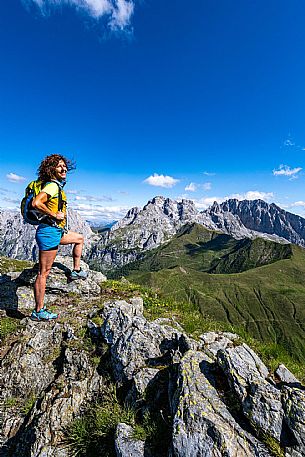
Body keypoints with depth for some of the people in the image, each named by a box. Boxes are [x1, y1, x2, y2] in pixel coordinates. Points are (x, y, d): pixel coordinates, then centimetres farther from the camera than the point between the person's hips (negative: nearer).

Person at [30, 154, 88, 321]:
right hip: (49, 231, -10)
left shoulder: (57, 185, 14)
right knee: (44, 272, -2)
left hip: (56, 231, 10)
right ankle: (38, 311, 10)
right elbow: (36, 203, -31)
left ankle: (76, 271, 32)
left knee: (80, 238, 27)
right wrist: (55, 215, -18)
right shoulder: (52, 185, -15)